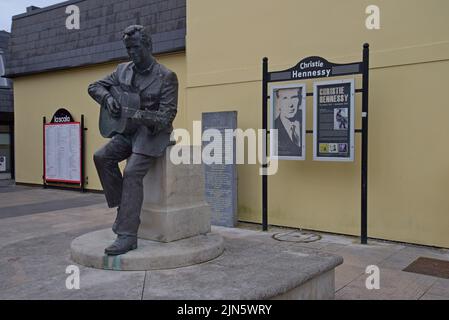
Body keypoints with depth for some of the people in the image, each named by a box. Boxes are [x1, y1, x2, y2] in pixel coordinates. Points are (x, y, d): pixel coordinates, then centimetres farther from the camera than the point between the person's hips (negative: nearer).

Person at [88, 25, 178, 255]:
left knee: (132, 172, -24)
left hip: (153, 133, -6)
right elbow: (94, 87, 14)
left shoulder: (166, 77, -10)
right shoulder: (123, 70, 8)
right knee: (102, 156, -17)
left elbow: (166, 116, -15)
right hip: (128, 130, 6)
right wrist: (108, 98, -7)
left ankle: (127, 236, -20)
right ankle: (123, 209, -2)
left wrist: (142, 116, -33)